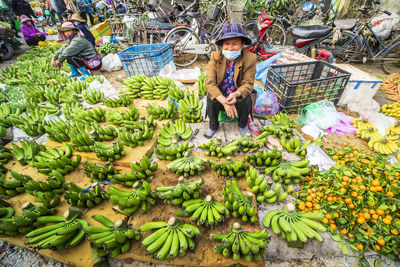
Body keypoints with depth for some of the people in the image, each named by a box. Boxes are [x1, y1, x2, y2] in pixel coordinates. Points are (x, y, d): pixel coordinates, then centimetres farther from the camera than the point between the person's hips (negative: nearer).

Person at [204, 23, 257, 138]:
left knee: (246, 100, -29)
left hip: (238, 96, 0)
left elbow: (248, 84, -14)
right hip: (219, 95, 0)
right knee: (210, 99, -29)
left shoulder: (250, 59, -11)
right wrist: (224, 101, -36)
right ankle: (213, 126, 1)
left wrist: (236, 94, -38)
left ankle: (243, 125, 4)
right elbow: (209, 82, -21)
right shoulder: (215, 57, -12)